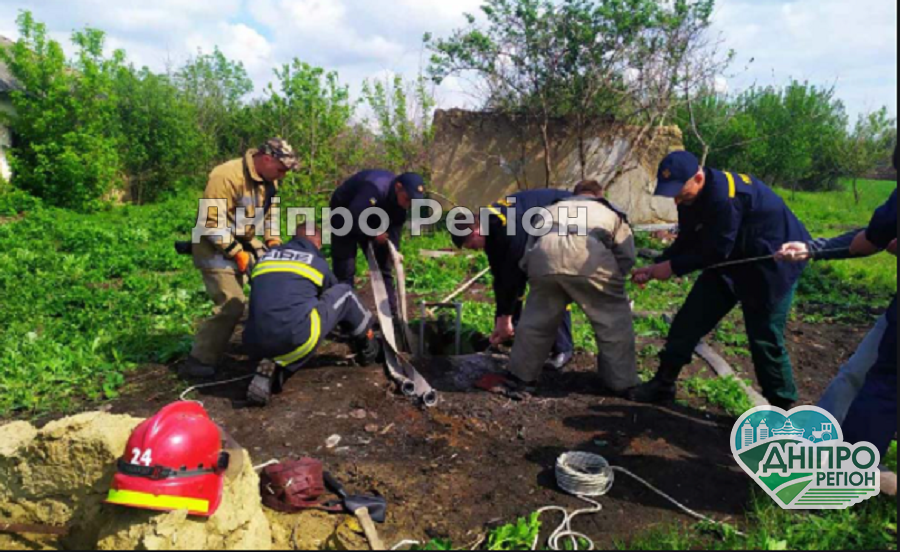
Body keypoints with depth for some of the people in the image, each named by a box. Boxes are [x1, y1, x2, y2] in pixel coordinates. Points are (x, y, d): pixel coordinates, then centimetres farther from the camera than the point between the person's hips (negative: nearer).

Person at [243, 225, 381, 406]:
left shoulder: (265, 258, 24)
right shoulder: (317, 262, 14)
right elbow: (335, 298, 31)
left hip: (256, 346, 4)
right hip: (296, 337, -4)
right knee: (344, 292, 16)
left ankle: (274, 370, 5)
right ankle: (368, 348, 31)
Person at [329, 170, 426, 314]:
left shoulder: (401, 198, -15)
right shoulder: (374, 189, -40)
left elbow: (396, 225, -9)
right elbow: (352, 219, -42)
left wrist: (394, 250, -23)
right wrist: (374, 235, -32)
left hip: (370, 218, 7)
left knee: (383, 265, 5)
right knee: (345, 270, -10)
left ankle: (391, 313, 13)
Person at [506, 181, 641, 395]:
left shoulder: (553, 208, 42)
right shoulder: (611, 211, 36)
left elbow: (529, 250, 34)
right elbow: (627, 256, 22)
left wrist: (534, 278, 44)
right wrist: (613, 282, 35)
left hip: (544, 258, 3)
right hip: (590, 257, -2)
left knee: (536, 317, 22)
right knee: (614, 320, 15)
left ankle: (522, 375, 33)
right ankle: (623, 383, 21)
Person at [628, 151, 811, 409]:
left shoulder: (725, 197, -34)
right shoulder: (691, 198, -5)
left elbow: (716, 250, -28)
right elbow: (688, 243, 3)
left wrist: (672, 267, -21)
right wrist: (655, 268, -8)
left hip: (772, 261, -8)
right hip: (732, 259, 9)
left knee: (764, 338, -4)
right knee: (690, 318, 5)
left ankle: (783, 407, 15)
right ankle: (663, 383, 15)